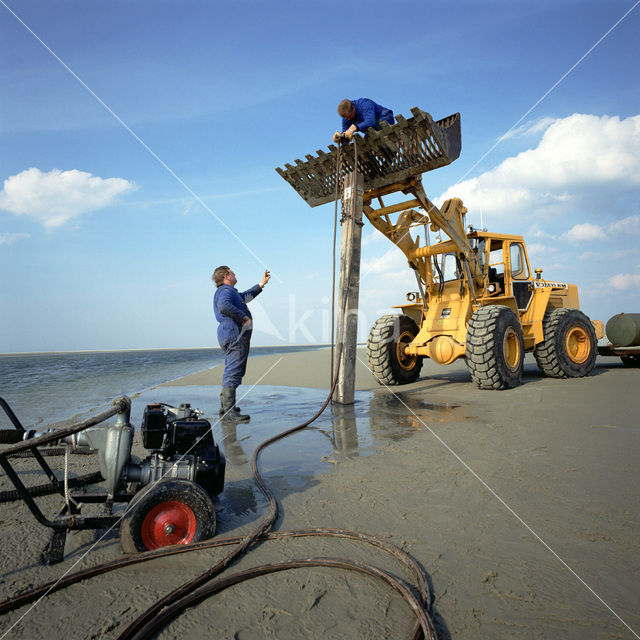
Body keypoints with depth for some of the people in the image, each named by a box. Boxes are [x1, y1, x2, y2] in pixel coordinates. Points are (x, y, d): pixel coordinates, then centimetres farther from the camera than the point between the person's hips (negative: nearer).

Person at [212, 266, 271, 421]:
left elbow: (245, 296, 40)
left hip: (230, 336, 11)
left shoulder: (230, 292, 25)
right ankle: (229, 410, -14)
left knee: (231, 372, 18)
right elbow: (224, 306, -30)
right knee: (233, 372, -13)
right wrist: (243, 317, -22)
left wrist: (262, 284, 41)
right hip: (235, 334, -11)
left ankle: (225, 406, 25)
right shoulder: (226, 290, -8)